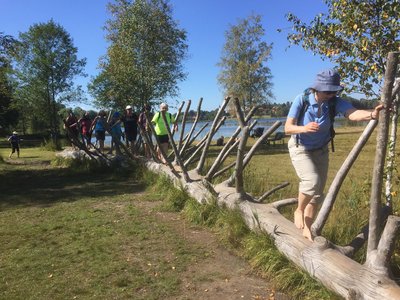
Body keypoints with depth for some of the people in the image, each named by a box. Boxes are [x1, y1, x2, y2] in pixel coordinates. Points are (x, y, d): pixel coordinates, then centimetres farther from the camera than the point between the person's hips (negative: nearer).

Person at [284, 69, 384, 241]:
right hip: (300, 149, -3)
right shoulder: (301, 100, -23)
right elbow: (287, 128, -24)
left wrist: (372, 114, -60)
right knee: (312, 181, -28)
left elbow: (353, 113, -39)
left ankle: (307, 229, 23)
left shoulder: (335, 102, -19)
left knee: (317, 193, 6)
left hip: (321, 151, 4)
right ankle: (299, 210, 2)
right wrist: (304, 128, -44)